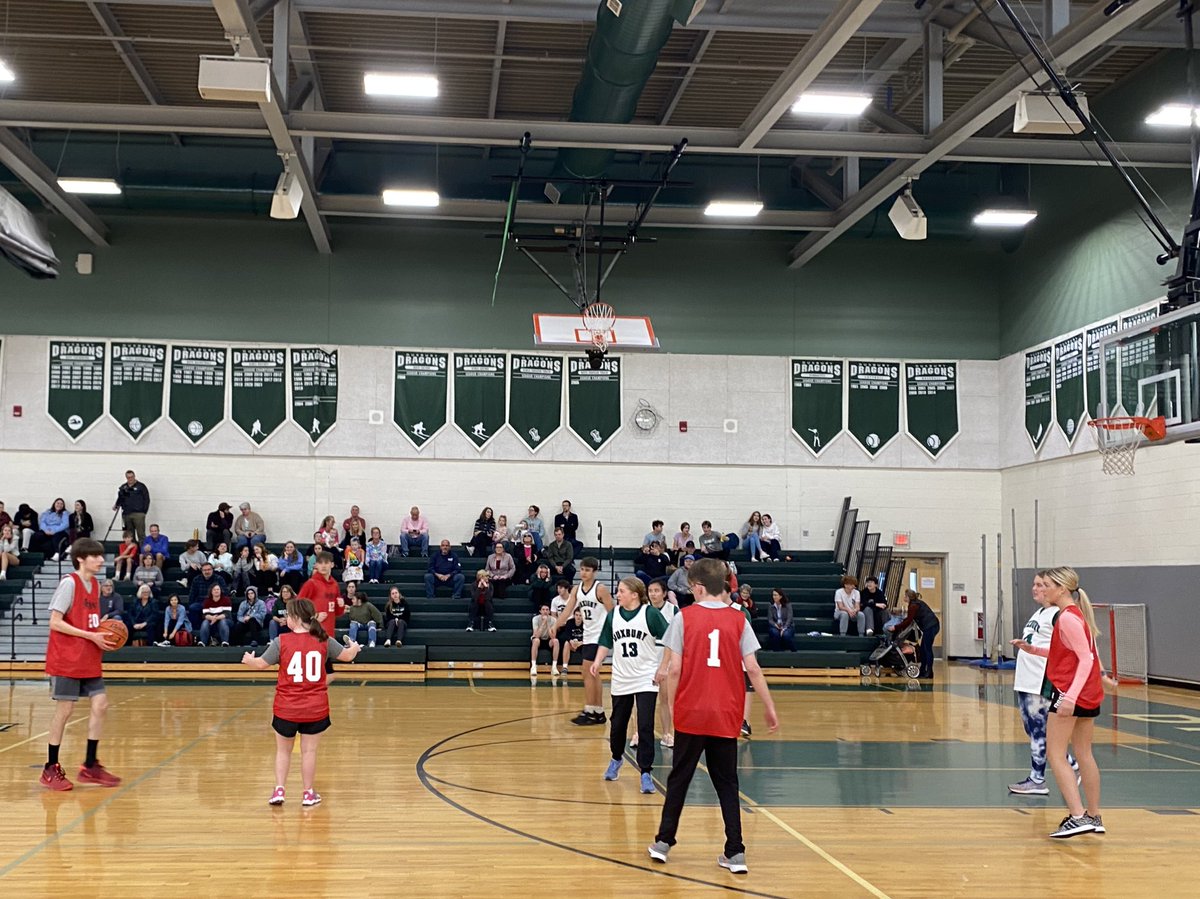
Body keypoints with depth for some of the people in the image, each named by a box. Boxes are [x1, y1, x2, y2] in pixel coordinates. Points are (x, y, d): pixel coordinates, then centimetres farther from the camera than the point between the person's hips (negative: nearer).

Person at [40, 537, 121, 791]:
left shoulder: (95, 584, 11)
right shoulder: (69, 583, -13)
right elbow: (55, 622, -17)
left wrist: (103, 633, 0)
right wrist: (91, 636, -19)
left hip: (89, 659, 7)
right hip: (66, 660, -7)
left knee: (100, 705, 2)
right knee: (64, 710, -2)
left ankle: (90, 766, 11)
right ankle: (51, 769, 10)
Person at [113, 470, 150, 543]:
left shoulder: (141, 486, 3)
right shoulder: (123, 487, 15)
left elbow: (147, 500, 2)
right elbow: (120, 499, 20)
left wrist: (144, 511, -5)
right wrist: (116, 505, 1)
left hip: (138, 514, -4)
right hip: (126, 514, 4)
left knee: (141, 533, -9)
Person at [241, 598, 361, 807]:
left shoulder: (281, 641, -10)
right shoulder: (323, 640, -4)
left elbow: (261, 664, -4)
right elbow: (347, 656, 6)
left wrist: (248, 660, 18)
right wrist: (355, 647, 29)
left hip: (286, 709, -1)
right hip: (315, 709, 1)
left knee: (283, 750, 17)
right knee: (309, 751, 10)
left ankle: (279, 790, 11)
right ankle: (308, 793, 17)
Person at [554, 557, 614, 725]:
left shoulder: (600, 589, -12)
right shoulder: (576, 589, 6)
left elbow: (612, 613, -10)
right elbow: (567, 611, 3)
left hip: (599, 635, -7)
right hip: (588, 635, 7)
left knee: (588, 672, -11)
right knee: (593, 675, 11)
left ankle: (588, 712, -7)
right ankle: (599, 713, 18)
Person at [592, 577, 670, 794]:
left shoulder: (650, 614, -10)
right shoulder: (612, 615, 3)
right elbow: (606, 643, 11)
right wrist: (598, 662, -4)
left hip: (646, 680, -4)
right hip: (621, 680, 4)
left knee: (645, 727, -9)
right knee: (617, 725, 14)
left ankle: (645, 772, -1)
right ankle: (616, 758, 41)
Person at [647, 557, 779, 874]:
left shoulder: (685, 617, -5)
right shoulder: (738, 620, 0)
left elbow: (674, 669, -8)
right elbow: (753, 669, -3)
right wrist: (769, 707, 5)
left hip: (691, 715, -1)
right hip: (726, 717, 1)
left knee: (679, 778, 14)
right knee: (727, 783, 10)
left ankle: (664, 842, 20)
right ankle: (735, 853, 6)